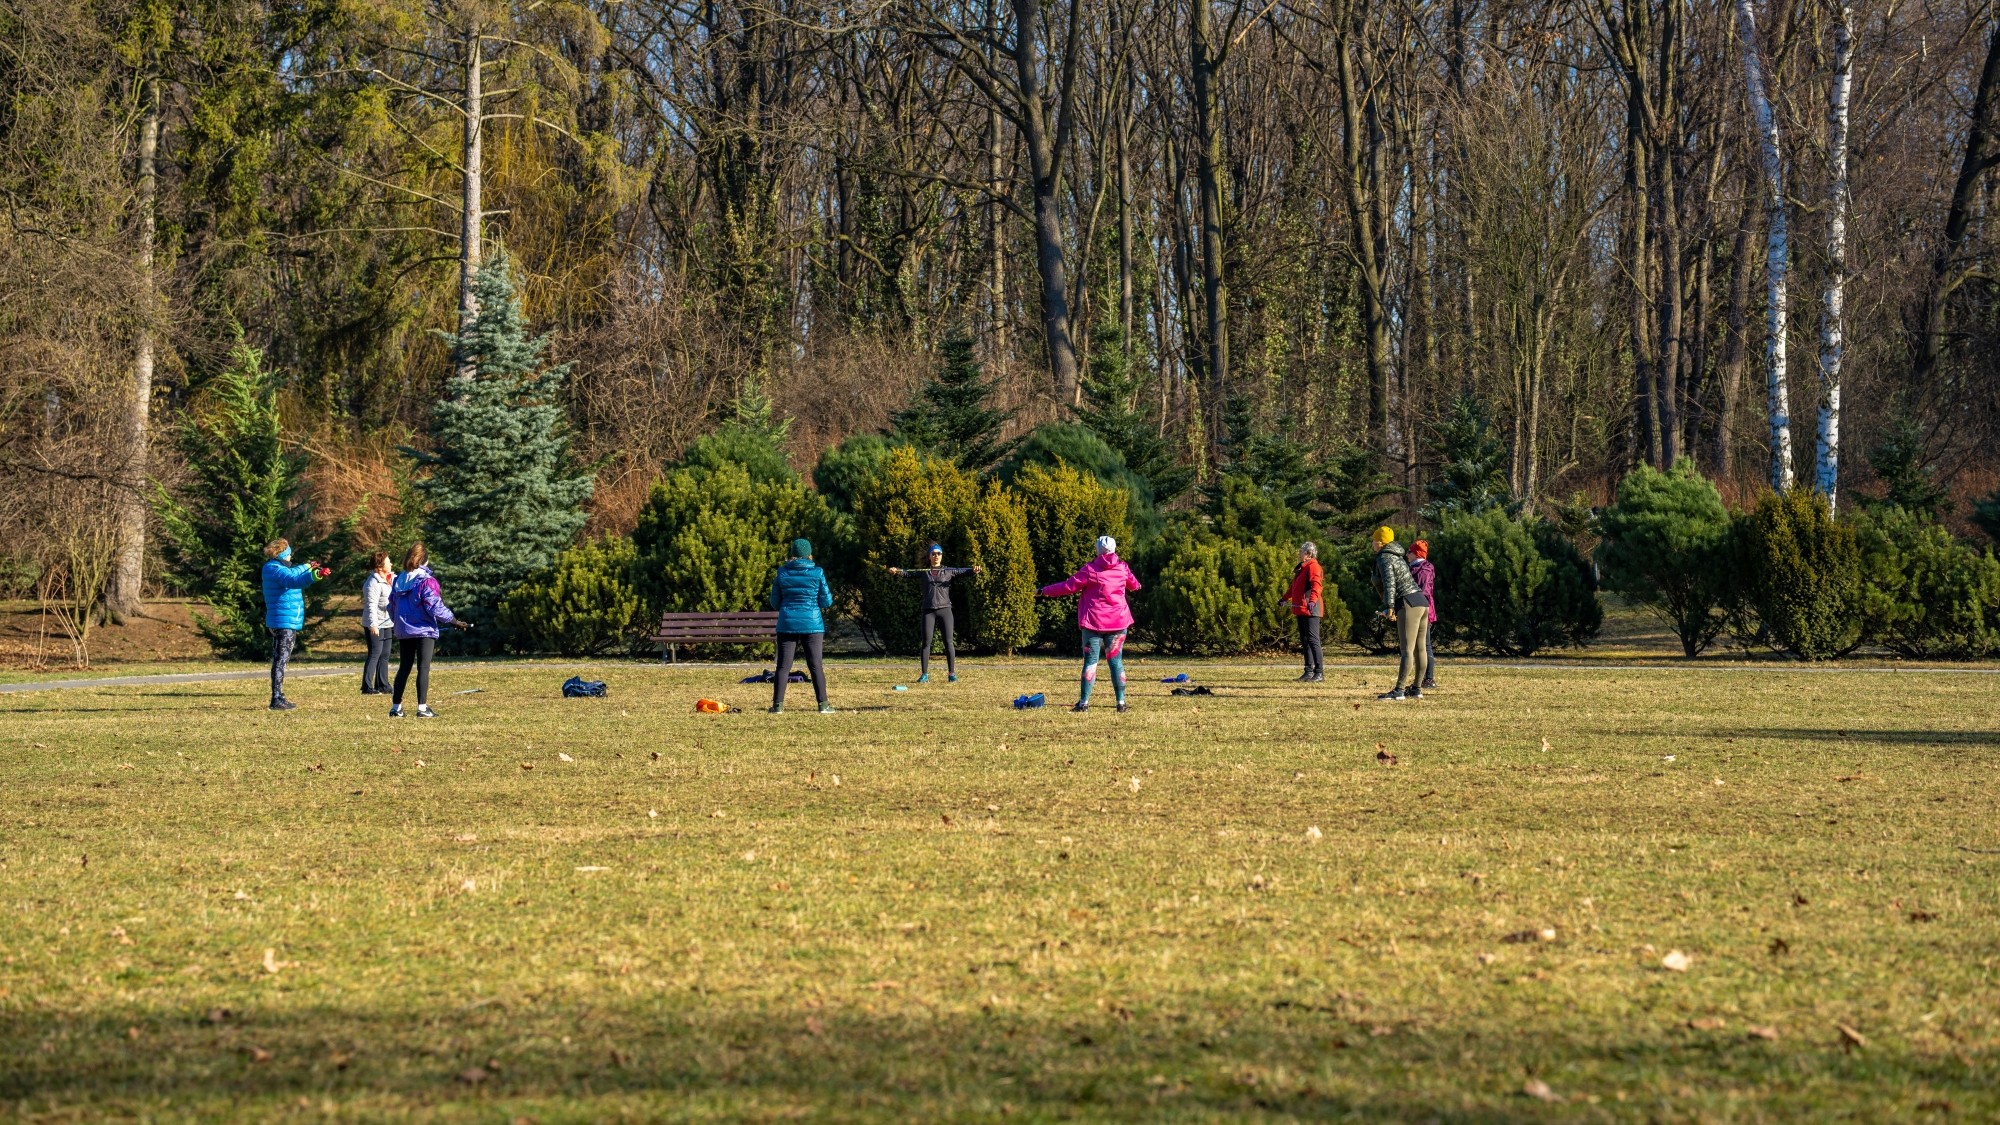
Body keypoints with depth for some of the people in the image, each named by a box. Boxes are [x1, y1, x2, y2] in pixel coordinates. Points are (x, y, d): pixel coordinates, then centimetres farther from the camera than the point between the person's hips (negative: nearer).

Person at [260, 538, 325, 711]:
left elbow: (290, 573, 37)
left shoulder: (273, 568, 16)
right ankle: (277, 700, -16)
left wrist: (307, 567, 49)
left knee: (280, 661, 15)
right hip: (286, 622, -11)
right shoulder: (276, 570, -16)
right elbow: (293, 580, -35)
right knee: (281, 661, -12)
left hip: (278, 623, 11)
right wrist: (314, 575, -48)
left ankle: (278, 697, 21)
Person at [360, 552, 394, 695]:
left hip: (386, 624, 9)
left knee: (384, 655, 12)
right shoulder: (373, 583, -18)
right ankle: (367, 687, -8)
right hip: (375, 625, -9)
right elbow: (371, 605, -23)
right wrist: (373, 624, -29)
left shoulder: (391, 578, 9)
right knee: (375, 654, -10)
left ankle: (382, 685, 19)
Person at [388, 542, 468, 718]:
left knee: (404, 668, 12)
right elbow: (435, 607, -16)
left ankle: (396, 707, 11)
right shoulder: (427, 581, -12)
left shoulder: (398, 581, 8)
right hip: (424, 631, -6)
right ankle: (422, 708, -6)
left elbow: (391, 606, 15)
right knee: (423, 668, -3)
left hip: (403, 631, 6)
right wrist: (454, 621, -8)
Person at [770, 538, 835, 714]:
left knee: (783, 666, 5)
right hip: (812, 625, -1)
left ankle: (777, 704, 2)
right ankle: (823, 704, 4)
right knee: (816, 665, 5)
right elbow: (826, 602, -1)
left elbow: (775, 603, 7)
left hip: (787, 625, 1)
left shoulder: (782, 573, 0)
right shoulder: (817, 573, -5)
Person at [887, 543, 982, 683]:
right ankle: (924, 675, 0)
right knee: (926, 642, -2)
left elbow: (961, 571, -5)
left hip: (945, 609, -1)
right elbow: (908, 573, 3)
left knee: (948, 642, -3)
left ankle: (952, 674, 1)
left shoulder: (948, 571, 7)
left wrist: (973, 570, -26)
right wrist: (896, 571, -17)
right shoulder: (923, 572, 11)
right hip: (929, 610, 1)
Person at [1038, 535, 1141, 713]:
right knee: (1116, 660, 8)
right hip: (1118, 622, 3)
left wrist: (1046, 591, 6)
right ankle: (1121, 702, 4)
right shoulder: (1122, 567, 3)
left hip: (1094, 621, -3)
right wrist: (1136, 585, 46)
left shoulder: (1090, 569, -9)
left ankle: (1084, 702, -3)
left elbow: (1069, 585, -6)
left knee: (1091, 660, 1)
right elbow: (1133, 584, 21)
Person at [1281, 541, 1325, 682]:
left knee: (1312, 640, -12)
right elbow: (1294, 587, 36)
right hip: (1301, 610, 10)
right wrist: (1285, 598, 47)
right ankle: (1309, 671, 18)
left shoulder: (1313, 567, -10)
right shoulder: (1302, 568, 21)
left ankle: (1320, 673, -12)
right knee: (1304, 640, 12)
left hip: (1310, 610, -10)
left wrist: (1313, 600, -41)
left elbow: (1317, 585, -26)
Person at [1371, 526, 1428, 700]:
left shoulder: (1384, 558, -7)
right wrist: (1390, 606, 28)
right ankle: (1417, 689, 17)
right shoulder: (1398, 556, 21)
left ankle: (1399, 690, -16)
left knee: (1407, 651, -13)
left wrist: (1390, 607, -25)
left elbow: (1389, 583, -20)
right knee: (1419, 649, 11)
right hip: (1421, 602, 10)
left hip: (1408, 604, -10)